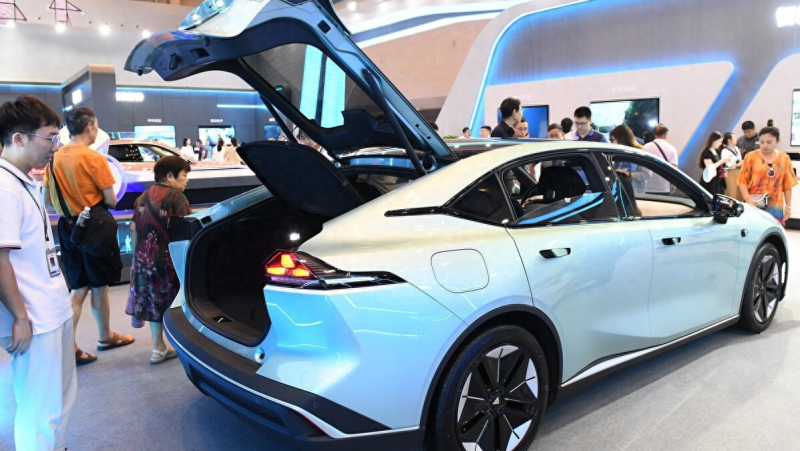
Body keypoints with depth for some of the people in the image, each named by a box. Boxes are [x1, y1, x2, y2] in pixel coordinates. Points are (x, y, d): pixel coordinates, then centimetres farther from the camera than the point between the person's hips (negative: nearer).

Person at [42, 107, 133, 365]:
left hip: (68, 227, 6)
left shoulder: (55, 158, 3)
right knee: (99, 287, 10)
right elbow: (111, 200, -12)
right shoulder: (94, 158, -15)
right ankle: (105, 337, 27)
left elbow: (47, 199, 10)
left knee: (78, 289, 13)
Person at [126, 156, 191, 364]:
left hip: (145, 259, 7)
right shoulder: (176, 197, -11)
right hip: (169, 258, -7)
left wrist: (137, 254, 20)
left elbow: (134, 228, 12)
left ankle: (159, 349, 25)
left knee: (155, 302, 15)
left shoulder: (144, 197, 11)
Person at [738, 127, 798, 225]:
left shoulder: (784, 158, 7)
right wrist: (748, 199, -15)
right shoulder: (751, 157, 0)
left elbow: (787, 185, 10)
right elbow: (743, 181, -2)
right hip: (753, 204, -2)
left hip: (775, 206, 2)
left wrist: (788, 206, 8)